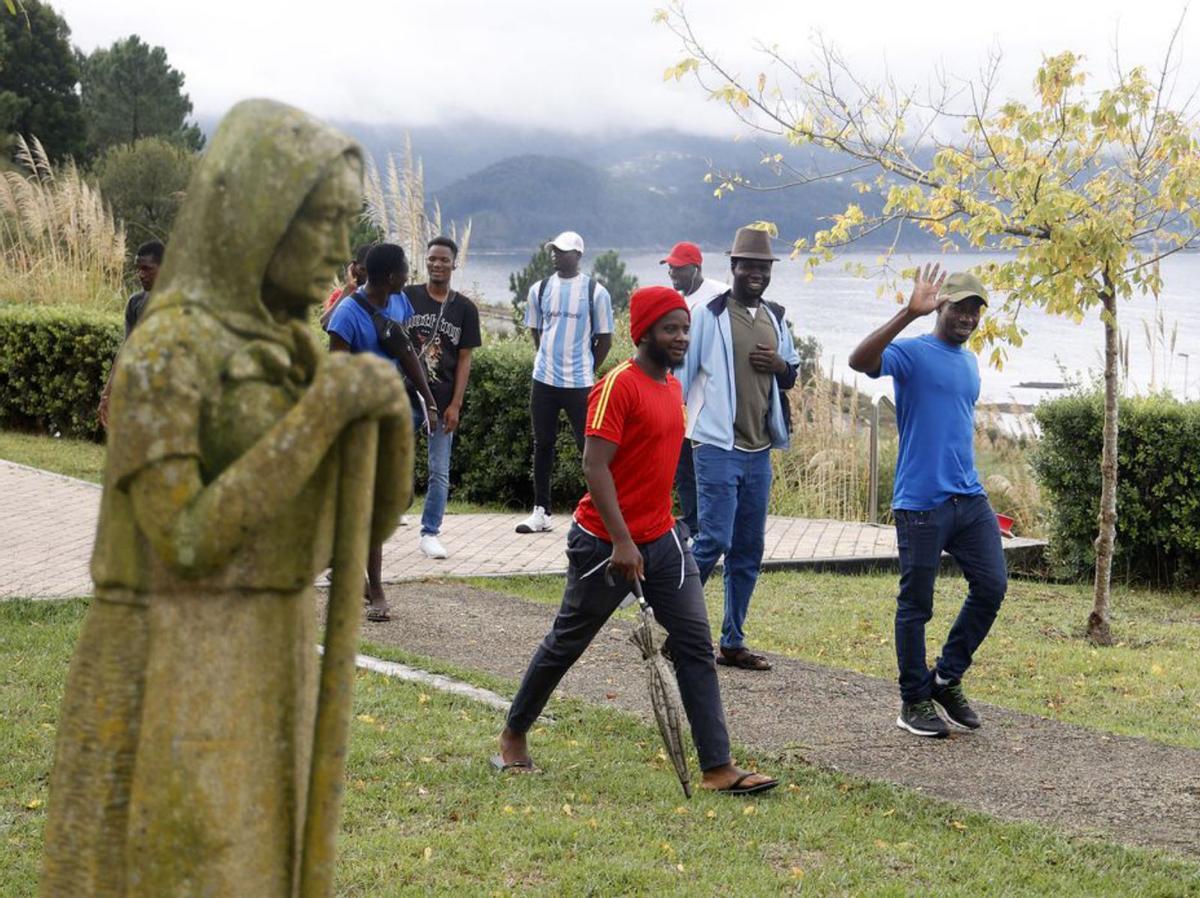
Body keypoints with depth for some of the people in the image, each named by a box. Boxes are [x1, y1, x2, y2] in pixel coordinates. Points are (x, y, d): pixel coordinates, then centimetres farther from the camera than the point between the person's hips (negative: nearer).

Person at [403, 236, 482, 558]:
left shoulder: (464, 309, 4)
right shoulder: (407, 297, 2)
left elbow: (464, 359, 3)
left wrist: (455, 404, -3)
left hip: (442, 401, 1)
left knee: (440, 471, 4)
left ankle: (430, 533, 14)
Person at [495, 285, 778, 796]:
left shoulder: (673, 386, 10)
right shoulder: (619, 386, -16)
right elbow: (595, 466, -21)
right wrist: (622, 543, -25)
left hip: (661, 539, 7)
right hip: (606, 543, -7)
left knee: (696, 644, -2)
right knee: (567, 642, 7)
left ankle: (718, 769, -4)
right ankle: (513, 737, 27)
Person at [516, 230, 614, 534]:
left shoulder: (595, 292, -4)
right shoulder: (540, 289, 5)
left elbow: (604, 339, 1)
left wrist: (586, 371, 4)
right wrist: (552, 360, 11)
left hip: (579, 383, -4)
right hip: (544, 380, 4)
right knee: (543, 445, 9)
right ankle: (541, 512, 16)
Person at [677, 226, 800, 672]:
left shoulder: (775, 318, 13)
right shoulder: (709, 316, -6)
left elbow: (792, 374, 24)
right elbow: (681, 372, -5)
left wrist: (781, 365, 0)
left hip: (759, 451, 7)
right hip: (718, 446, -6)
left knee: (748, 551, 9)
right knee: (714, 540, -14)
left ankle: (733, 642, 16)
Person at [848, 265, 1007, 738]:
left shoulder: (970, 362, 17)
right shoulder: (912, 353, -7)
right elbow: (859, 361, -28)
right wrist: (909, 313, -36)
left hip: (970, 499, 7)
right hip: (921, 503, -7)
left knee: (992, 585, 3)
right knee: (916, 604, 1)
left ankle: (948, 679, 19)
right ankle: (915, 702, 12)